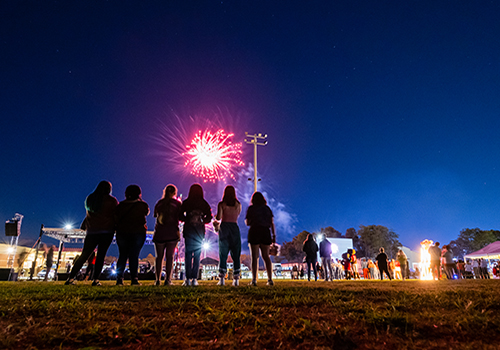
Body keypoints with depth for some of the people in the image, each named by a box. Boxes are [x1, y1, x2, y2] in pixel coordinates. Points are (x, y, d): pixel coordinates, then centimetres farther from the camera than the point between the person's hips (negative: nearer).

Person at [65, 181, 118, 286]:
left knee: (84, 255, 10)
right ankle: (95, 279, -3)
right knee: (101, 255, 0)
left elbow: (89, 213, 19)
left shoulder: (89, 199, 10)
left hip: (92, 231, 4)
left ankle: (70, 278, 7)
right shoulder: (112, 200, -3)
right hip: (107, 231, -4)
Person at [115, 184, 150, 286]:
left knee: (122, 255, 10)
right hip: (138, 232, -2)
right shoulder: (143, 205, -4)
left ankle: (119, 279, 8)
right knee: (134, 256, 1)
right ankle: (134, 279, 0)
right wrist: (140, 200, 17)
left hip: (122, 233, 2)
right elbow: (147, 213, 15)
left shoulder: (120, 205, 3)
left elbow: (117, 219, 8)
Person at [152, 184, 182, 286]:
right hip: (172, 233, -2)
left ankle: (157, 279, 7)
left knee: (159, 256, 8)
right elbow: (179, 217, -5)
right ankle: (168, 279, 0)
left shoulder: (159, 203, 9)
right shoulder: (177, 203, 0)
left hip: (159, 233, 3)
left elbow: (155, 215, 19)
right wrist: (177, 230, -1)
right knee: (170, 256, 1)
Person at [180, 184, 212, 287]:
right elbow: (209, 218, -2)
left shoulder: (185, 203, 1)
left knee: (188, 254, 5)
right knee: (197, 255, 6)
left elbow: (181, 216, -4)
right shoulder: (204, 204, 1)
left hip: (188, 230, 0)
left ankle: (188, 278, 2)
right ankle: (194, 279, 4)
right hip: (200, 231, 0)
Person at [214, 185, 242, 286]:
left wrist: (216, 219, 11)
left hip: (224, 228, -1)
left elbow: (218, 217, -10)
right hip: (235, 228, 1)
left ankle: (222, 279, 0)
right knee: (236, 255, 6)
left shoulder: (221, 204, -2)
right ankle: (236, 279, 4)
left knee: (223, 255, 3)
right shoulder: (238, 205, 5)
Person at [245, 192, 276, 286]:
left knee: (254, 257, 0)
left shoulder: (251, 208, 3)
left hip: (254, 232, -3)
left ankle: (254, 279, -5)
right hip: (266, 232, 3)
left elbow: (247, 223, 3)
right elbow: (272, 223, 4)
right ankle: (270, 279, 5)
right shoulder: (267, 208, 11)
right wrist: (274, 235, 4)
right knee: (266, 256, 9)